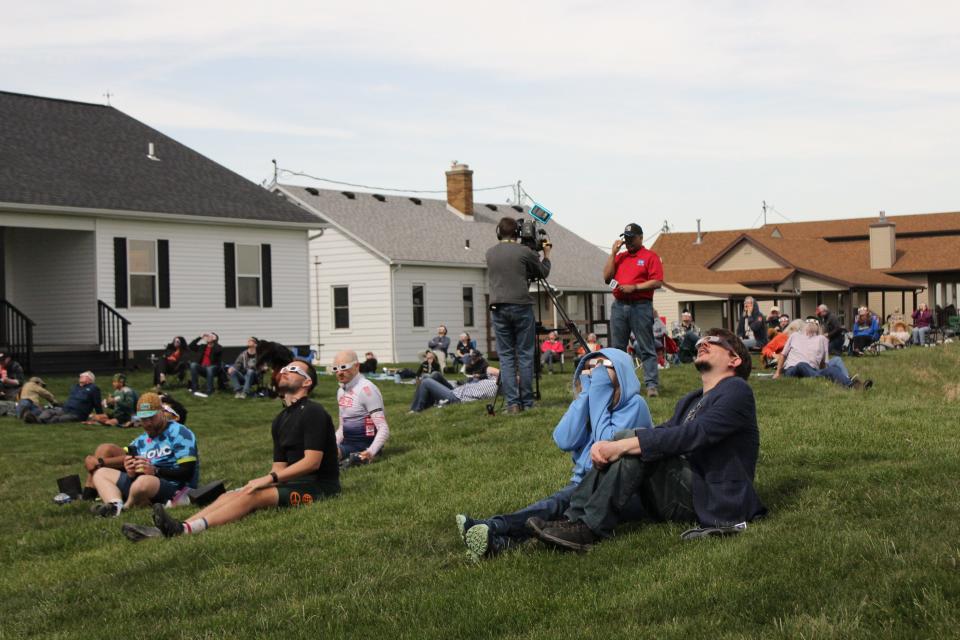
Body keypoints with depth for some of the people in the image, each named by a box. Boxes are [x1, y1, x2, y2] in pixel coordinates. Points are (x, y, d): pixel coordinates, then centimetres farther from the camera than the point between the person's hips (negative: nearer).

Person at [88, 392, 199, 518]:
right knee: (100, 473, 10)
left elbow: (187, 472, -16)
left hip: (175, 489, -9)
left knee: (144, 482, -41)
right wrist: (131, 473, -10)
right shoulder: (141, 441, 20)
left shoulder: (179, 433, -5)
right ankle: (115, 506, -21)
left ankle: (125, 507, -7)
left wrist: (155, 471, -26)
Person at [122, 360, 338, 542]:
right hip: (293, 482, 8)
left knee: (251, 497, -27)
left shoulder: (313, 413, -9)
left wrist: (271, 478, -19)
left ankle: (184, 529, -41)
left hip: (318, 487, -8)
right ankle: (162, 531, -24)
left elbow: (312, 461, -18)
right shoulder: (280, 420, 19)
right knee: (228, 496, -10)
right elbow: (280, 466, 15)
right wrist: (262, 482, -6)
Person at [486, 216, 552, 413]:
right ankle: (527, 402, 3)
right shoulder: (524, 251, -3)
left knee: (506, 356, 3)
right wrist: (546, 254, 28)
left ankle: (512, 403, -4)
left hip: (498, 308, 3)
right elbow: (543, 272, 10)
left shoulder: (490, 253, 9)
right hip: (521, 306, -3)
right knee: (525, 355, 3)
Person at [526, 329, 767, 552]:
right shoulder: (690, 401, 24)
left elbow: (693, 434, -20)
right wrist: (606, 445, -13)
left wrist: (622, 446, -24)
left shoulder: (737, 390, -5)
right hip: (686, 496, 8)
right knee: (630, 441, -6)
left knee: (634, 443, -21)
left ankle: (589, 529, -23)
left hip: (715, 501, -8)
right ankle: (574, 520, -17)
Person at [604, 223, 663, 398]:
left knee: (647, 349, -5)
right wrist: (613, 253, 5)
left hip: (640, 306, -5)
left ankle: (652, 385, -8)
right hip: (619, 306, 5)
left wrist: (635, 287, -16)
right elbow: (607, 277, 8)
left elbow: (657, 282, -7)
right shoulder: (619, 257, 18)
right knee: (617, 348, 6)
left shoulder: (650, 257, 2)